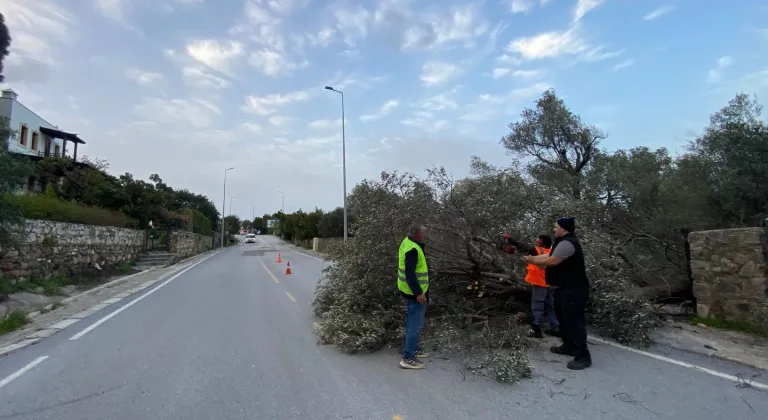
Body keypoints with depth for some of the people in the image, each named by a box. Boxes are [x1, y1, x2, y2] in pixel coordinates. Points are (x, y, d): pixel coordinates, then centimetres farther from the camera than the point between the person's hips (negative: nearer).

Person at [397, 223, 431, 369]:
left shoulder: (407, 241, 3)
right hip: (414, 292, -10)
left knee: (412, 322, 21)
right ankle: (408, 358, 5)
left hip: (410, 290, 10)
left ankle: (414, 349, 35)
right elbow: (410, 274, -30)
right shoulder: (412, 249, -26)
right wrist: (418, 293, -27)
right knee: (416, 324, -2)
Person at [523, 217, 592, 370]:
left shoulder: (567, 243, -21)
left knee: (575, 321, -9)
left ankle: (583, 356, -4)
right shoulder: (564, 242, 16)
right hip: (567, 288, 12)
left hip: (574, 290, -12)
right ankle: (569, 346, 31)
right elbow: (549, 255, 18)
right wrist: (533, 258, 12)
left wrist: (533, 261, -9)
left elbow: (552, 261, -22)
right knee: (566, 319, 19)